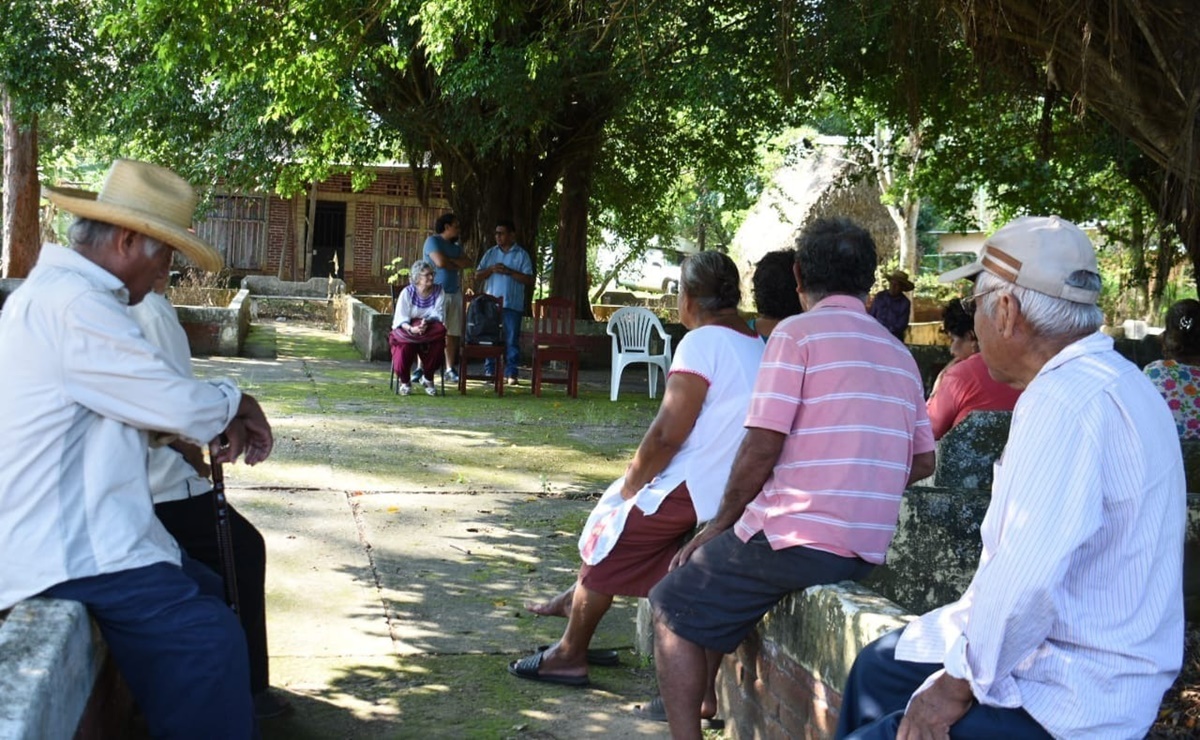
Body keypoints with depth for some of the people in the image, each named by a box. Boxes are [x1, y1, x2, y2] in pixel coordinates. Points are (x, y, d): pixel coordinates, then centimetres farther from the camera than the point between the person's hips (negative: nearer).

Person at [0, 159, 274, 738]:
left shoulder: (57, 293, 18)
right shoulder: (72, 303, -17)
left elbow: (141, 402, 23)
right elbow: (178, 403, -16)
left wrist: (222, 420, 8)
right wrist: (234, 402, 5)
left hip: (73, 531, 11)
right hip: (65, 553, -11)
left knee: (210, 597, 16)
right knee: (207, 638, -20)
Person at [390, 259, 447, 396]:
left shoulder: (439, 292, -2)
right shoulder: (407, 293, -6)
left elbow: (439, 317, -8)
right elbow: (401, 319, -13)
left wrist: (426, 323, -30)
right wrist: (411, 329, -36)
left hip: (430, 330, 2)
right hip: (407, 329, -2)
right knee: (404, 348, -35)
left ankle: (428, 378, -4)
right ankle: (405, 381, -2)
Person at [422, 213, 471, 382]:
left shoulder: (456, 246, 19)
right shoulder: (433, 241, -3)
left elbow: (469, 263, 6)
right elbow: (440, 262, -18)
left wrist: (451, 260, -8)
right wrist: (458, 265, 0)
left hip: (455, 293, 7)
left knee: (453, 333, 4)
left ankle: (450, 369, 9)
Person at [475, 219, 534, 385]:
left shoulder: (522, 255, 4)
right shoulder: (490, 253, 14)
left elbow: (529, 280, -4)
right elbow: (477, 276, 11)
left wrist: (509, 272, -13)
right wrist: (491, 269, -7)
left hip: (512, 304, -3)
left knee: (512, 340, -2)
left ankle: (511, 373, 0)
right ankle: (489, 372, 8)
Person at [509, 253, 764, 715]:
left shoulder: (703, 342, -17)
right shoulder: (757, 346, 8)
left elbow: (668, 433, -22)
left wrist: (631, 483, -6)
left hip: (691, 489, -8)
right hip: (727, 487, 8)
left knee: (608, 546, 9)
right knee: (617, 513, 25)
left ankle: (570, 656, 20)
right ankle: (579, 599, 37)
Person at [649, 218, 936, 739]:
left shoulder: (797, 333, -7)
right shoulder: (899, 354, 13)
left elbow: (762, 446, -12)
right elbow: (922, 462, 15)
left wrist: (719, 525, 0)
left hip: (797, 537, -8)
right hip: (867, 552, 8)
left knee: (675, 608, 8)